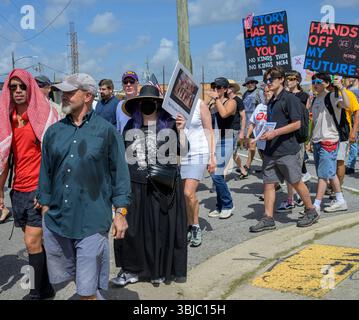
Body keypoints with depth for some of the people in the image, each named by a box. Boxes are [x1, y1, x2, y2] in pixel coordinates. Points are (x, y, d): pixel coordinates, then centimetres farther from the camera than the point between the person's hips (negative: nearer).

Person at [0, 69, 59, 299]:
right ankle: (46, 288, 25)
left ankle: (36, 292, 8)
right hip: (18, 191, 5)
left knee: (32, 242, -7)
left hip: (39, 189, -5)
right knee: (37, 242, 13)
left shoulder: (44, 114, -6)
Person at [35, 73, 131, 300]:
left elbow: (120, 173, -2)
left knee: (87, 291, -2)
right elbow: (46, 172, 14)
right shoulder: (54, 132, 7)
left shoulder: (106, 131, -4)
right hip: (56, 221, 5)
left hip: (92, 224, -4)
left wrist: (120, 212, -4)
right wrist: (45, 206, 14)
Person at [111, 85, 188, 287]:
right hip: (136, 185, 2)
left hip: (164, 185, -2)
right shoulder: (131, 126, 8)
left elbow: (182, 152, -3)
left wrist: (181, 131, -15)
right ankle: (132, 269, 18)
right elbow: (124, 156, 14)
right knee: (134, 227, 5)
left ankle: (162, 270, 21)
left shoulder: (169, 124, -1)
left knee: (163, 227, 6)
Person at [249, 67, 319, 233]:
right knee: (268, 183, 4)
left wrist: (275, 133, -20)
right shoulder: (271, 102, 16)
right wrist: (264, 132, 8)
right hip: (271, 150, 8)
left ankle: (311, 211, 22)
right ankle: (268, 219, 9)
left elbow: (296, 124, -15)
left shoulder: (290, 98, -9)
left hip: (287, 150, -8)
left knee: (296, 182, 4)